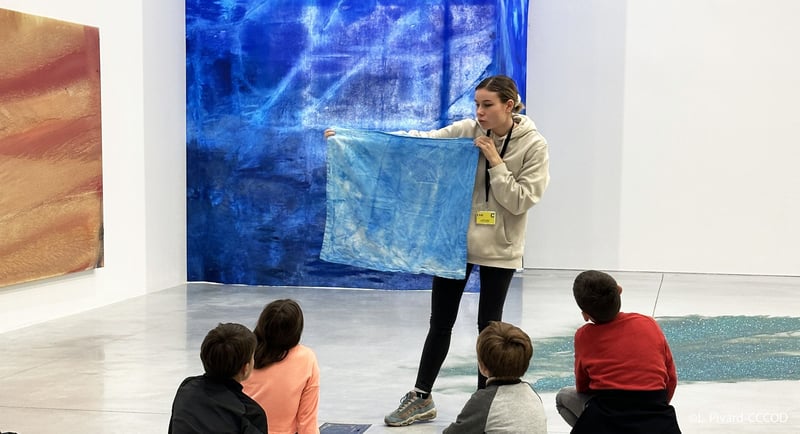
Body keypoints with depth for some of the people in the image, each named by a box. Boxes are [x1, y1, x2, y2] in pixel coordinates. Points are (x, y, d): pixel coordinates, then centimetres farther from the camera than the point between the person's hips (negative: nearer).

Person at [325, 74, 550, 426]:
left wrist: (495, 162, -21)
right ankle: (421, 398, 20)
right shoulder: (467, 131, -4)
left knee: (489, 324, 8)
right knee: (440, 323, 8)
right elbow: (418, 140, -10)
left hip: (499, 249, -2)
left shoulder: (534, 146, -10)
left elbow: (519, 201, -13)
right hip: (455, 240, 2)